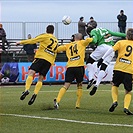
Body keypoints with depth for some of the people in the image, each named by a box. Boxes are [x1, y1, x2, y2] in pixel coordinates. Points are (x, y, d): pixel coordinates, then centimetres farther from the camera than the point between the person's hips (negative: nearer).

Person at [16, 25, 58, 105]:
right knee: (41, 79, 5)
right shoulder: (56, 41, 24)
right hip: (50, 61, 5)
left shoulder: (45, 36, 7)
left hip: (41, 57, -5)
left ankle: (27, 89, -34)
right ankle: (35, 94, -13)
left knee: (31, 72, -14)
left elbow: (33, 41, 2)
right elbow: (55, 53, 27)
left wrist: (21, 42, 8)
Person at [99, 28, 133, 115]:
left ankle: (115, 101, 3)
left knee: (115, 85, 25)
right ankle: (126, 107, -10)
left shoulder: (121, 43, 10)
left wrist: (102, 58, -3)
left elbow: (111, 50, -2)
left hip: (118, 68, 0)